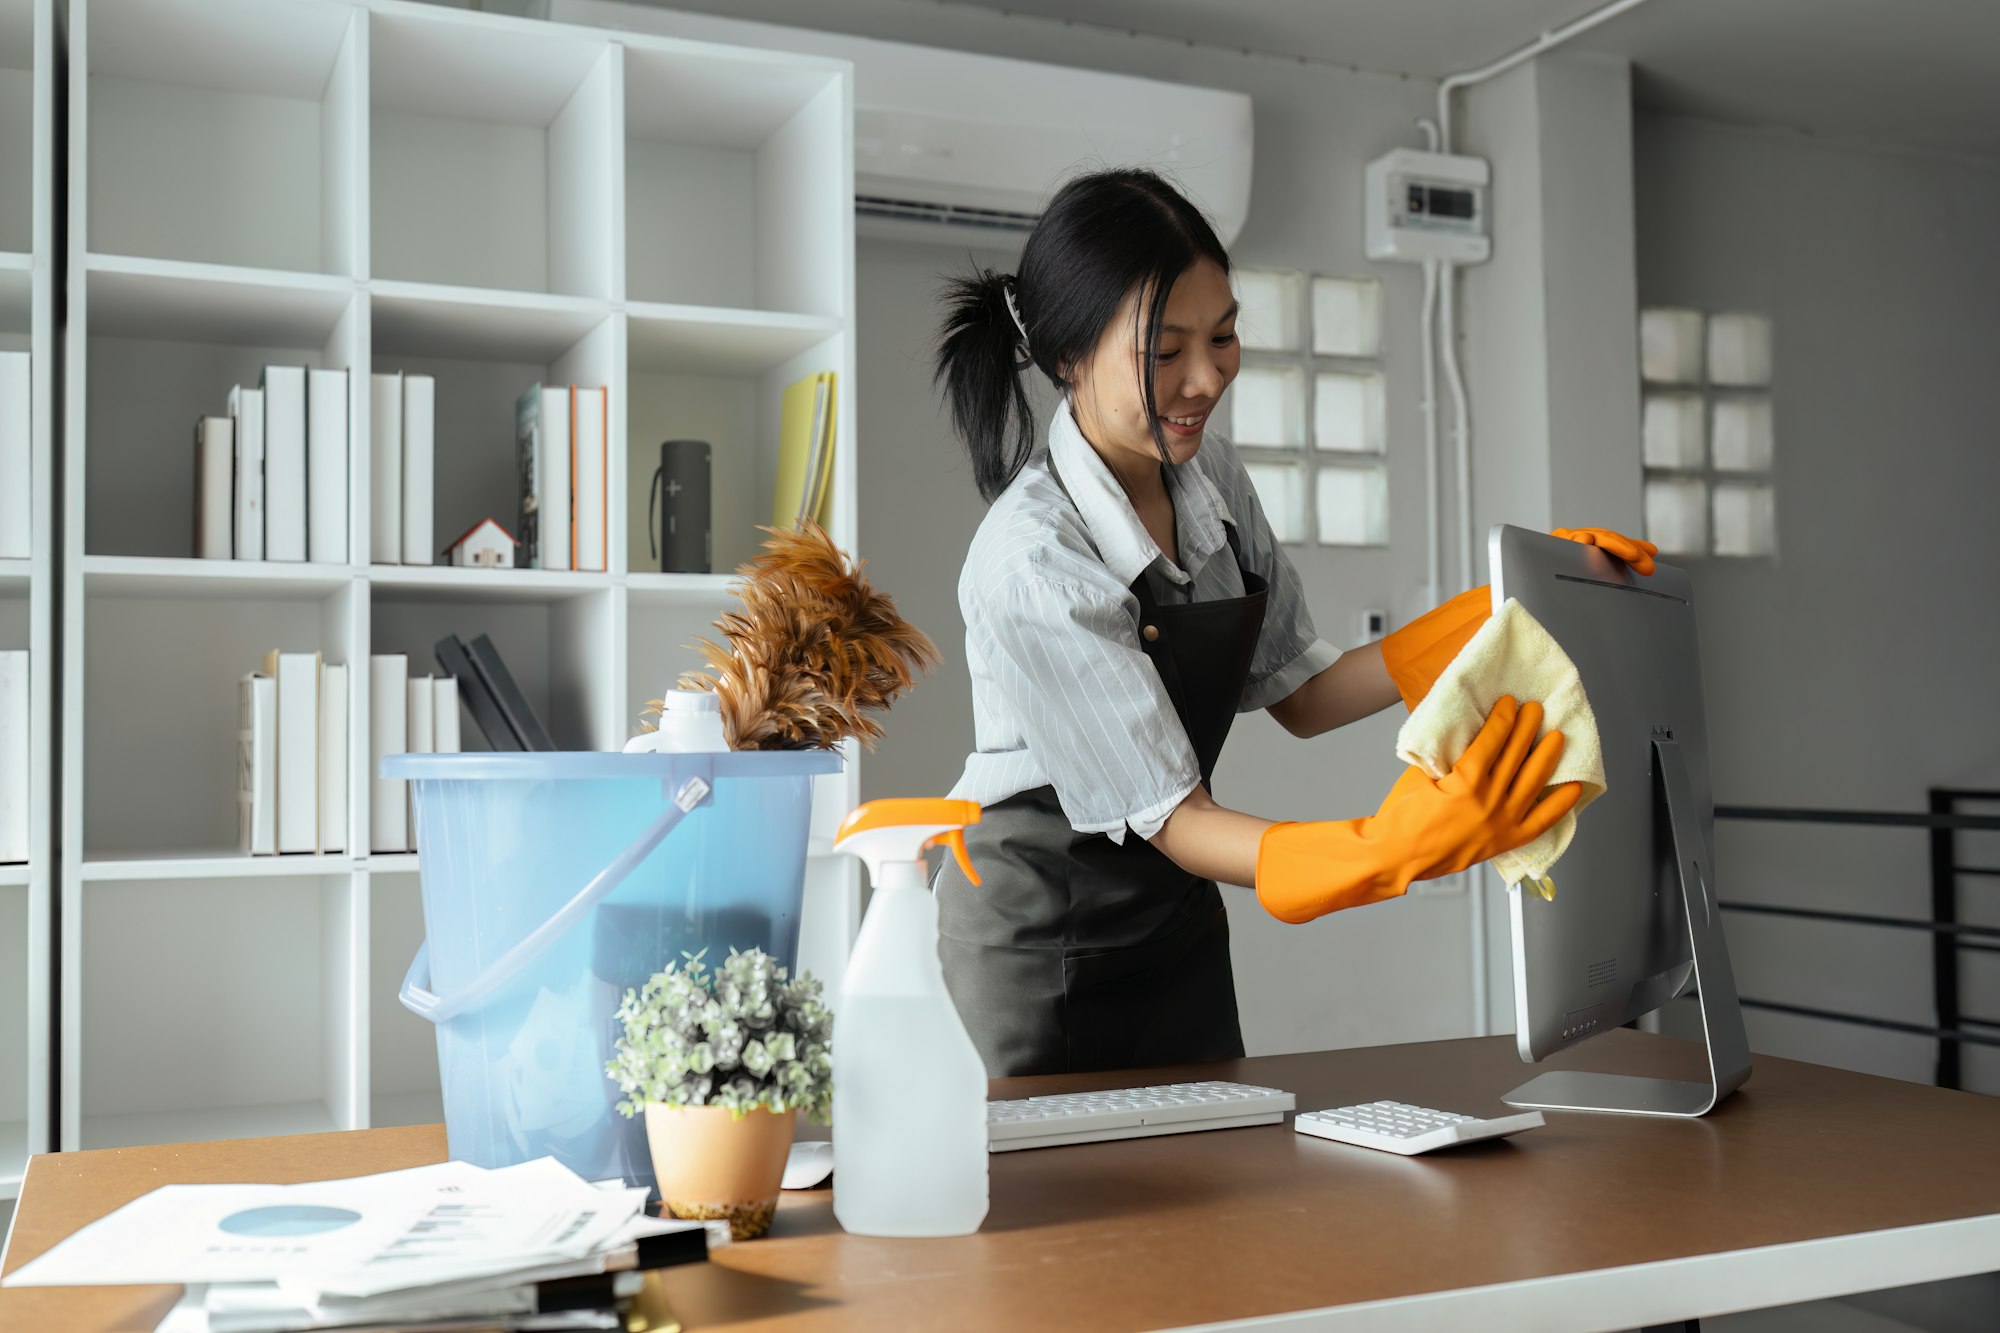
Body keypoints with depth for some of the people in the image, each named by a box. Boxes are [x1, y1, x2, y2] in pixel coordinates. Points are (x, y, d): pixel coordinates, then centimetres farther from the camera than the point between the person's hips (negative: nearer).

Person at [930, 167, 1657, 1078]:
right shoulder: (1031, 563, -27)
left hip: (1176, 914, 6)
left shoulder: (1209, 472, -4)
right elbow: (1167, 817, -26)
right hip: (1043, 932, -6)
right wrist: (1386, 851, -41)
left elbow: (1298, 695, 2)